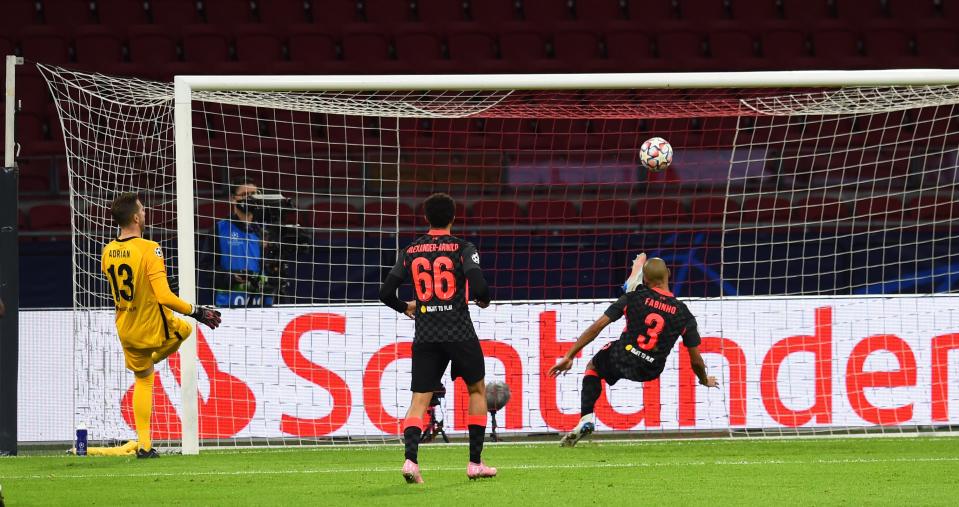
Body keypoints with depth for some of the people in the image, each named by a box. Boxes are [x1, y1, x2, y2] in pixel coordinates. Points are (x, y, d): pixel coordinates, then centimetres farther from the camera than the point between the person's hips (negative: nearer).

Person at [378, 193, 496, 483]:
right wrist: (484, 300, 7)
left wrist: (404, 308, 25)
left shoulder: (410, 252, 6)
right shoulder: (462, 249, -4)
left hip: (425, 336, 2)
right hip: (459, 333, -2)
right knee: (477, 389, 18)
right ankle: (475, 462, 15)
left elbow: (385, 293, 5)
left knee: (419, 399, 2)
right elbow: (478, 286, -17)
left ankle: (411, 458, -22)